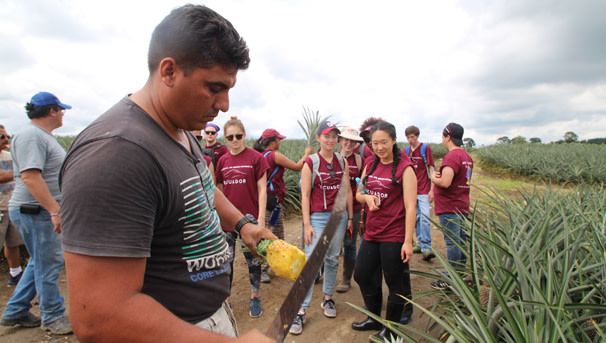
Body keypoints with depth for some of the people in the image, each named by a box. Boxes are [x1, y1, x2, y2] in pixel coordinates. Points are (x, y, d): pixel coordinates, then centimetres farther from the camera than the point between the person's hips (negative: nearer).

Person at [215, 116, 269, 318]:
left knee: (253, 260, 11)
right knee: (226, 261, 10)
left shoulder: (256, 158, -5)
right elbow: (219, 190, 11)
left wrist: (261, 217, -11)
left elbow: (262, 189, -6)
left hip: (250, 218, -3)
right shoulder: (223, 161, 5)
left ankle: (255, 298, 29)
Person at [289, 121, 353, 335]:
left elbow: (347, 190, 11)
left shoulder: (342, 161, 6)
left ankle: (327, 299, 31)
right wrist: (307, 224, -11)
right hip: (318, 217, -4)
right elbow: (305, 195, -7)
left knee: (333, 259, 13)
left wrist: (350, 217, 9)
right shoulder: (310, 162, -5)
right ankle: (301, 311, 1)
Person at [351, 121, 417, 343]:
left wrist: (408, 241, -19)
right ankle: (375, 319, 40)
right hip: (372, 232, 7)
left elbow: (410, 206, -15)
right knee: (361, 275, 16)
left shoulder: (404, 168, -11)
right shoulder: (370, 167, 9)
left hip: (394, 235, -7)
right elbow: (358, 194, 17)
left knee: (395, 283, 6)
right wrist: (366, 197, -7)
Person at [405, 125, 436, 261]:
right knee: (415, 218, 9)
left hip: (424, 190, -5)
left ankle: (426, 247, -8)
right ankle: (420, 243, 19)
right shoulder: (406, 151, 10)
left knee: (425, 218, -12)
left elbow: (431, 169, -7)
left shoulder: (426, 148, -5)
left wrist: (432, 190, -12)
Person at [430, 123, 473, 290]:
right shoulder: (466, 156, 12)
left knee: (452, 243, -4)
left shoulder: (451, 156, -19)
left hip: (450, 208, -10)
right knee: (461, 241, 16)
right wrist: (440, 175, 8)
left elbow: (445, 182, -28)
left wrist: (434, 178, -7)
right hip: (462, 206, 10)